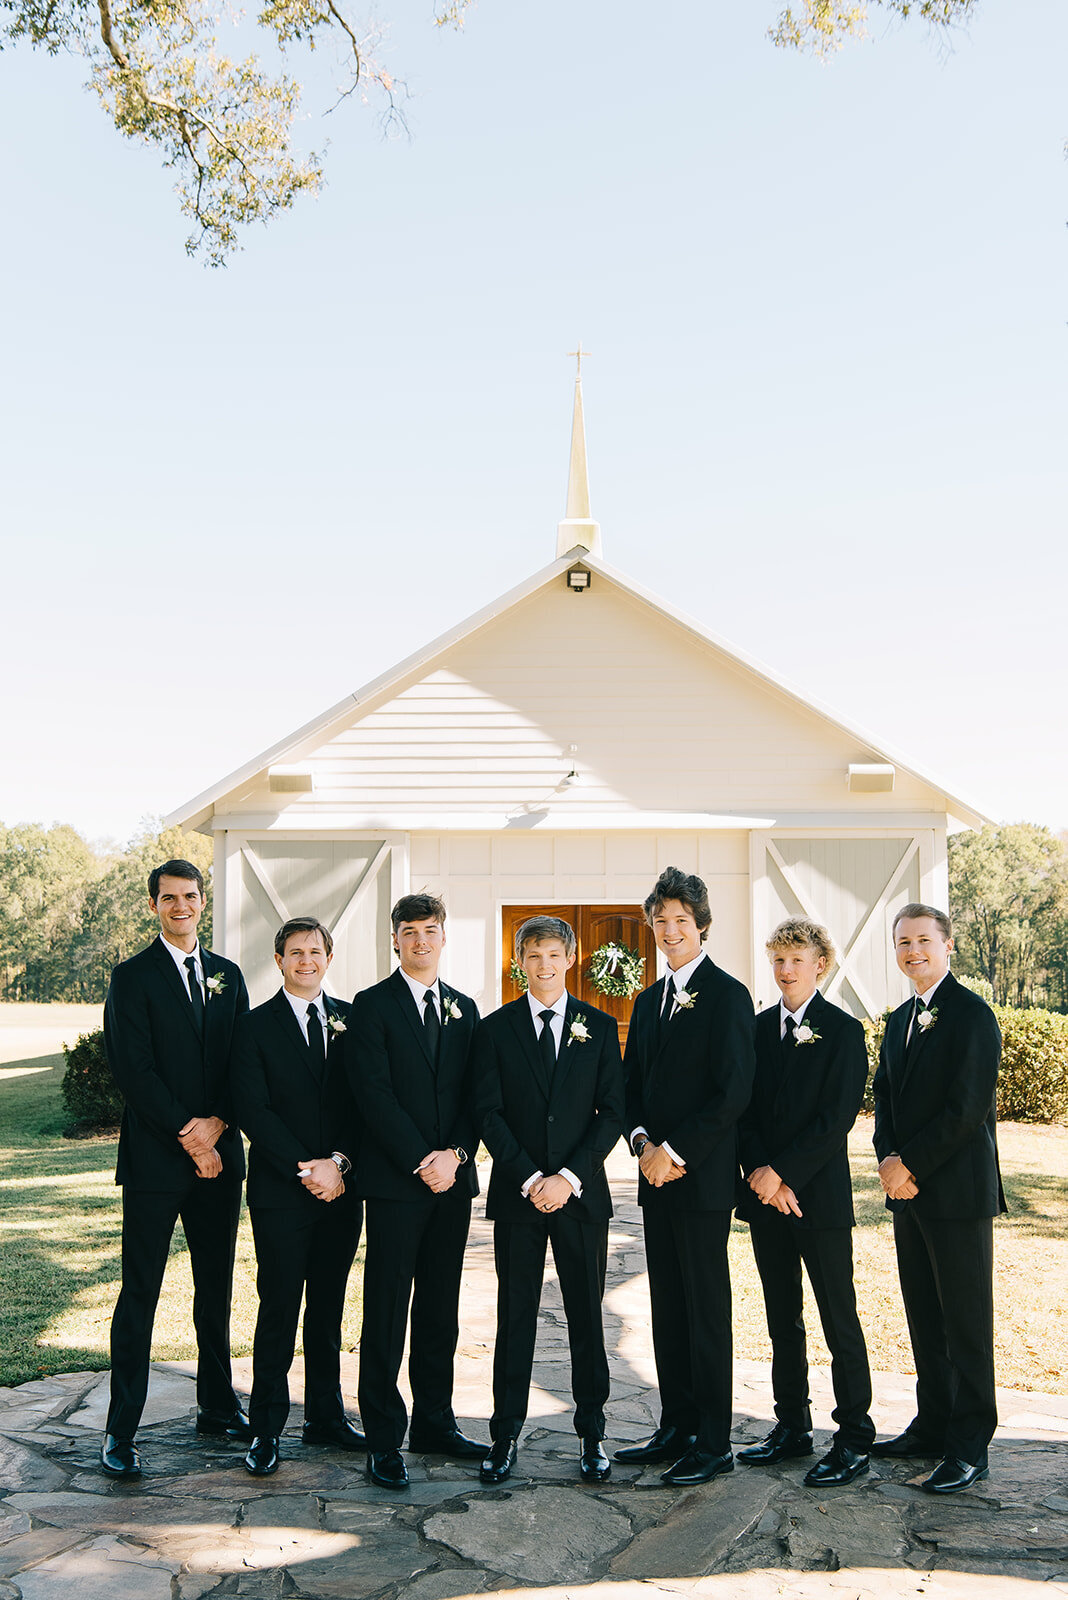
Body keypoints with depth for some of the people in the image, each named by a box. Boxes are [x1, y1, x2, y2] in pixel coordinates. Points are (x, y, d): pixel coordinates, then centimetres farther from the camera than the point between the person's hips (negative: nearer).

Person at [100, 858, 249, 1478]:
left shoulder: (227, 975, 12)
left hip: (219, 1155, 5)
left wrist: (217, 1122, -8)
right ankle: (121, 1432, 8)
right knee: (140, 1294, -1)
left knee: (217, 1287, 13)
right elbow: (136, 1072, -11)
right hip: (156, 1158, -5)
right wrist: (190, 1140, -13)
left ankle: (218, 1406, 27)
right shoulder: (132, 978, -3)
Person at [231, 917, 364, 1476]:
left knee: (328, 1307, 12)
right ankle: (265, 1429, 12)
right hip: (280, 1195, -3)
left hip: (341, 1190, 3)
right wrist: (305, 1172, -14)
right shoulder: (255, 1027, -1)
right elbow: (253, 1111, -8)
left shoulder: (351, 1020, 8)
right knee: (279, 1310, 0)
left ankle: (325, 1417, 24)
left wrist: (340, 1163, -9)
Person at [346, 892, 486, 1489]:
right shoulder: (373, 1006, -2)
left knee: (441, 1307, 11)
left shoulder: (465, 1009, 13)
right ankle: (385, 1439, 8)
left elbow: (474, 1093, 9)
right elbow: (375, 1095, -10)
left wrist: (456, 1154, -6)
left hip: (452, 1177, 5)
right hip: (394, 1180, -5)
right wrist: (420, 1162, -14)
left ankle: (436, 1422, 23)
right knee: (387, 1311, 0)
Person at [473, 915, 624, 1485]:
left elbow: (612, 1112, 0)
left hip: (581, 1193, 0)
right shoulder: (496, 1028, 4)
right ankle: (506, 1434, 15)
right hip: (516, 1193, 0)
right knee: (515, 1316, 5)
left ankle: (592, 1435, 18)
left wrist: (569, 1176, -11)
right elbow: (489, 1113, -1)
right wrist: (529, 1178, -11)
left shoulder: (599, 1027, 5)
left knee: (586, 1316, 6)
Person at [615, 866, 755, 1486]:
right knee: (668, 1307, 13)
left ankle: (714, 1441, 8)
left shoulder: (728, 995, -8)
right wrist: (644, 1142, -1)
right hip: (657, 1177, 7)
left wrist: (676, 1150, -15)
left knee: (707, 1310, -1)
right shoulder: (649, 1000, 16)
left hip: (702, 1178, -7)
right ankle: (677, 1428, 23)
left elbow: (733, 1091, -15)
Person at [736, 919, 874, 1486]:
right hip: (765, 1191, 5)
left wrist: (782, 1172, -15)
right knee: (782, 1320, 13)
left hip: (819, 1195, -5)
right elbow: (745, 1109, 6)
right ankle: (792, 1427, 24)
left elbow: (836, 1117, -12)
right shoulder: (758, 1028, 10)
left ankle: (854, 1438, 10)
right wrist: (760, 1174, -8)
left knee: (840, 1321, 0)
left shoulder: (843, 1030, -5)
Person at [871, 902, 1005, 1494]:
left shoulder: (972, 1015, -12)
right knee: (923, 1317, 14)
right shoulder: (900, 1019, 15)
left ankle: (969, 1446, 9)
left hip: (958, 1191, -8)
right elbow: (885, 1096, 15)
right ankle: (933, 1426, 26)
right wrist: (889, 1159, -2)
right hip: (909, 1190, 8)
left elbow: (967, 1108, -18)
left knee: (965, 1322, 0)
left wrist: (911, 1165, -15)